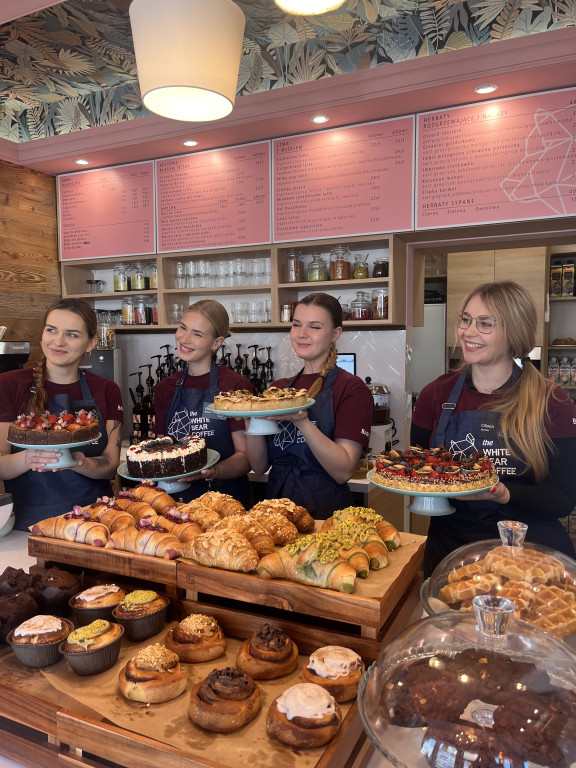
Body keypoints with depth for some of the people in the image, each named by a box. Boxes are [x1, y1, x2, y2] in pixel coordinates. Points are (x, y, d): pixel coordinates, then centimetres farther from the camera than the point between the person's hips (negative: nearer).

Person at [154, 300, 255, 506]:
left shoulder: (236, 386, -7)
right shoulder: (165, 389, 10)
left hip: (227, 496, -4)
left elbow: (246, 457, -8)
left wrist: (212, 472, -25)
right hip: (180, 497, 4)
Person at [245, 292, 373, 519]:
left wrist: (302, 421, -24)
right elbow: (260, 466, 6)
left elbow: (343, 472, -13)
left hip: (324, 511, -3)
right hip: (276, 506, 4)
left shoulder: (351, 388, -4)